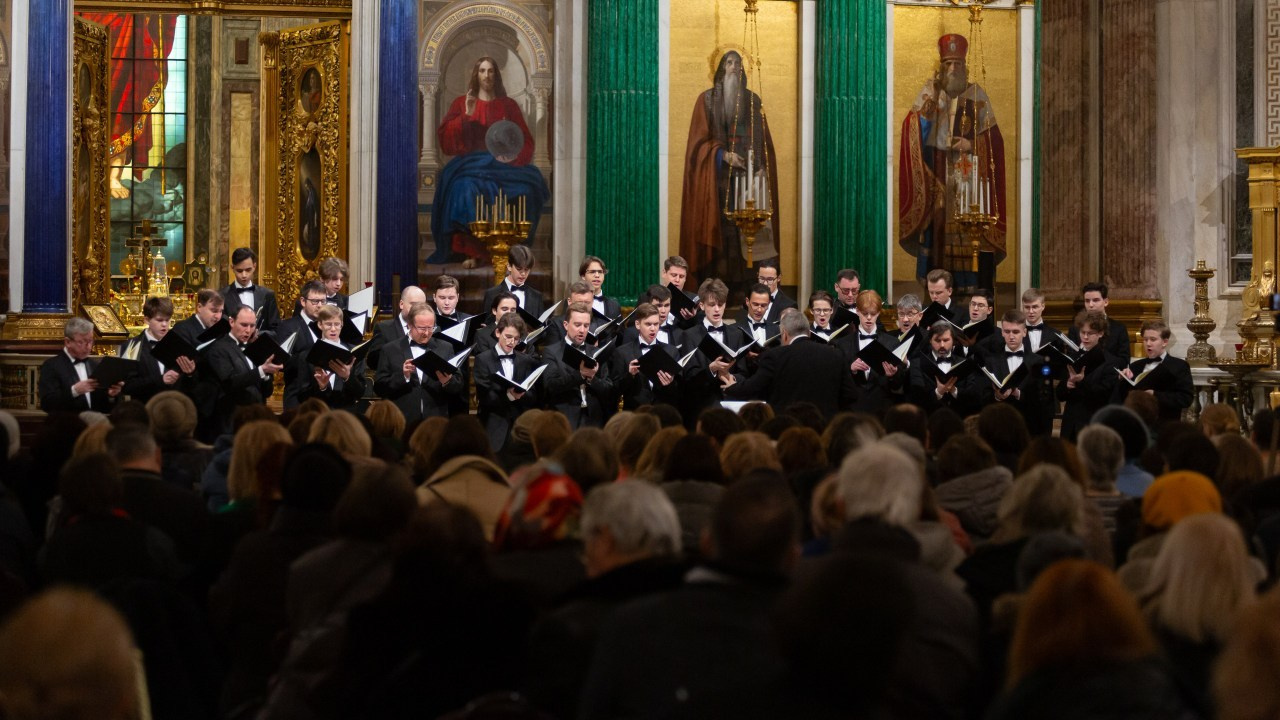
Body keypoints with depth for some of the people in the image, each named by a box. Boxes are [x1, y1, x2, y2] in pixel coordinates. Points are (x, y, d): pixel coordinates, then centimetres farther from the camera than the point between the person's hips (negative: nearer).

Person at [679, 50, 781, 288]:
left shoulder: (752, 100, 13)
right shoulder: (707, 99, 5)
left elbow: (763, 140, 11)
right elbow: (700, 140, 1)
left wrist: (762, 167, -5)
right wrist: (723, 155, -14)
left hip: (746, 174, 2)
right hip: (716, 176, -2)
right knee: (717, 224, -8)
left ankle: (741, 279, -6)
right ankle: (714, 279, -8)